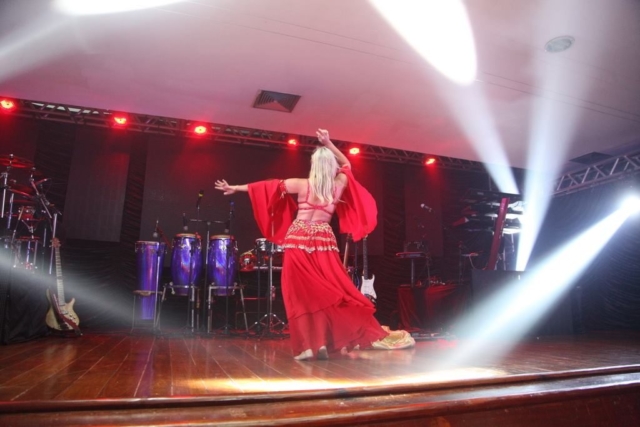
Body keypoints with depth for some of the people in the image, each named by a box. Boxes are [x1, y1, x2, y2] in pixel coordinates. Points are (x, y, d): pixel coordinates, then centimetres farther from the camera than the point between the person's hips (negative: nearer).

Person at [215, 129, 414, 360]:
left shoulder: (301, 184, -2)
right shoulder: (339, 184, 4)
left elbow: (268, 185, 5)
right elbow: (346, 165, 26)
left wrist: (235, 188, 14)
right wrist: (329, 144, 20)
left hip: (299, 240, -2)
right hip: (324, 242, 2)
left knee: (302, 293, 0)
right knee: (334, 290, 7)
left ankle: (312, 344, -5)